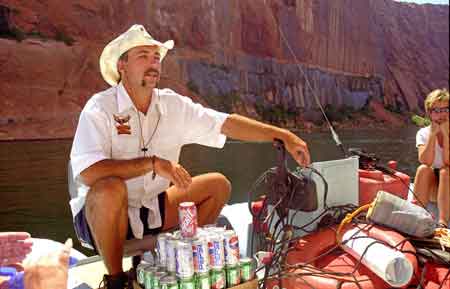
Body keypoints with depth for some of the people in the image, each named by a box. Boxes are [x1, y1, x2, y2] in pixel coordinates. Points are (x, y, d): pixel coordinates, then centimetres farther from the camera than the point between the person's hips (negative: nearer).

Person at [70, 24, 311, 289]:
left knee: (218, 184, -2)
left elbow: (227, 124, -8)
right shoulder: (100, 108, -18)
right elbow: (87, 173, -31)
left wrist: (283, 135, -14)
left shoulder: (172, 105, -4)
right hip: (101, 214, -5)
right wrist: (153, 163, -32)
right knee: (110, 188, -38)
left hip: (150, 210, 5)